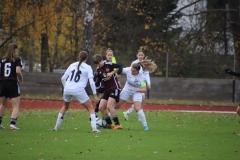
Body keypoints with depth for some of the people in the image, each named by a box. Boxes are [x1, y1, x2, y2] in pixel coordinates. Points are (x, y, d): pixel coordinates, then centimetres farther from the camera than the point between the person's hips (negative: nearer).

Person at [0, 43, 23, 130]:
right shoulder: (17, 59, -3)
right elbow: (18, 71, -15)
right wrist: (21, 78, 2)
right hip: (13, 83, -5)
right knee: (16, 106, -1)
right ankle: (12, 124, -17)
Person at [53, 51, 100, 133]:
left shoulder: (72, 65, 15)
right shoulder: (87, 67, 4)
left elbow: (63, 78, 13)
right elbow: (91, 82, -5)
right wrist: (95, 95, -2)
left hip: (67, 89, 4)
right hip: (79, 90, -4)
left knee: (65, 106, 28)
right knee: (90, 108, 8)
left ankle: (57, 126, 27)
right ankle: (94, 128, -6)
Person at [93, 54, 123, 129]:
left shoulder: (108, 64, -11)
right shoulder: (98, 70, 9)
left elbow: (120, 67, -11)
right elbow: (98, 80, 18)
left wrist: (112, 73, -20)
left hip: (114, 88, -8)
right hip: (106, 90, 8)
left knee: (109, 106, -22)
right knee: (101, 108, 0)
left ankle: (117, 125, -19)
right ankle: (109, 124, 14)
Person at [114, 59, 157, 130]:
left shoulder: (142, 77, -29)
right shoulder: (128, 70, -20)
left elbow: (144, 89, -34)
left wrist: (139, 90, -54)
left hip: (137, 92, -4)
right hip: (127, 89, 4)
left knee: (137, 108, -19)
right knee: (117, 105, 3)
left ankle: (145, 125, -6)